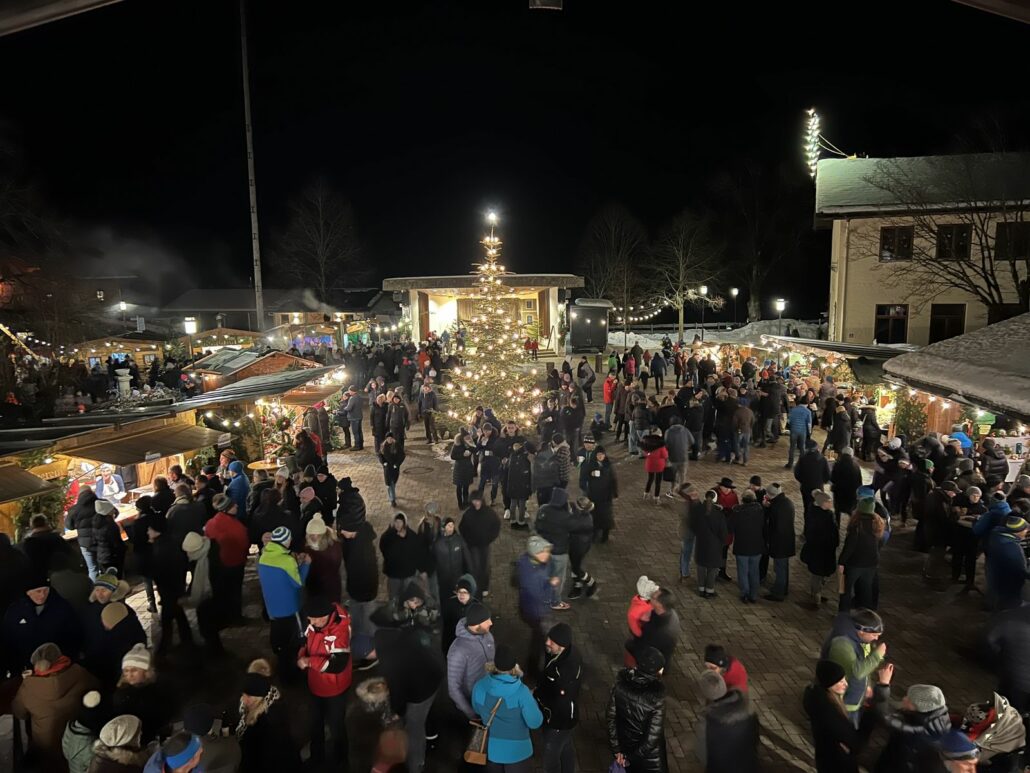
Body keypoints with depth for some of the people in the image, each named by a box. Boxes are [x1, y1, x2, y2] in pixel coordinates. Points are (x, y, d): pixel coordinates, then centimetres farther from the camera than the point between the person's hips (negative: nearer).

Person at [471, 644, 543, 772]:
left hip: (491, 749, 3)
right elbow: (535, 722, -17)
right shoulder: (521, 692, -29)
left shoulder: (480, 686, -18)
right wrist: (532, 702, -1)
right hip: (517, 752, -3)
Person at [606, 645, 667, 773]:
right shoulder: (656, 695, -31)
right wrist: (632, 757, -11)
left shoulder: (621, 682, -19)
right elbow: (654, 734, -25)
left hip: (625, 746, 4)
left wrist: (616, 748, -1)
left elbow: (610, 717, -10)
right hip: (649, 754, -4)